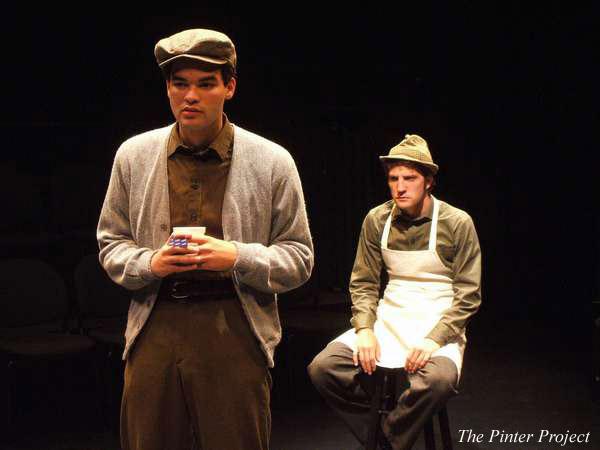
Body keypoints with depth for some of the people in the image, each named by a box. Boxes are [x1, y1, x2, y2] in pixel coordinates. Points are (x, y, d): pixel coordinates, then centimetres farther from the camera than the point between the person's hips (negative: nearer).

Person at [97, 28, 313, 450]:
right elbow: (111, 243, 13)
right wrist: (149, 262, -9)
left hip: (235, 332, -2)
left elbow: (299, 258, 2)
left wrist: (236, 257, -15)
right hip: (155, 330, 2)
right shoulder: (133, 155, 6)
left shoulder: (273, 161, -1)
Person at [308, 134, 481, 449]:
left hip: (439, 325, -3)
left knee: (437, 379, -36)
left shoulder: (457, 223, -7)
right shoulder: (376, 220, 3)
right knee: (322, 367, -18)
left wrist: (435, 339, -20)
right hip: (388, 320, 4)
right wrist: (364, 329, -12)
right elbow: (363, 283, 6)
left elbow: (468, 296, -7)